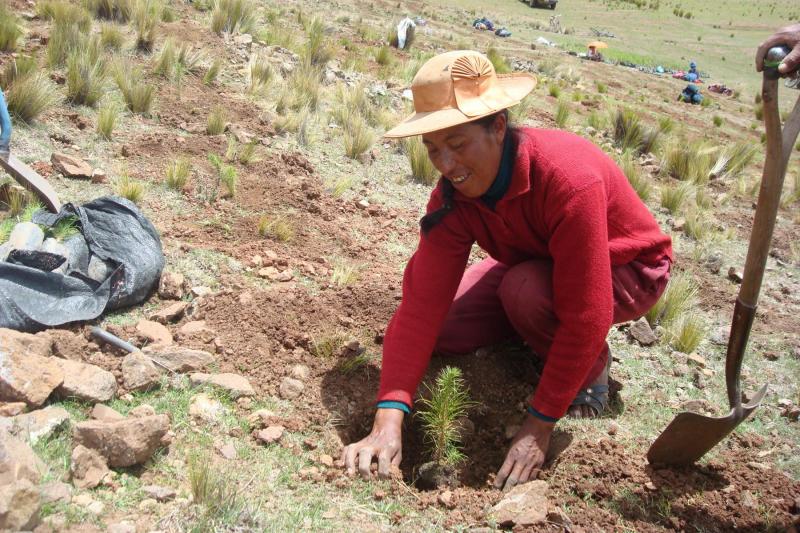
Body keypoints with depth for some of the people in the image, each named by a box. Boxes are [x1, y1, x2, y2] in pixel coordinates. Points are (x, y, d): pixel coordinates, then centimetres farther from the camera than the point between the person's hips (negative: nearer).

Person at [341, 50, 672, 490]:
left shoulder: (567, 178, -39)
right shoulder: (453, 196, -20)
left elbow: (586, 317, -37)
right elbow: (422, 302, -25)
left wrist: (539, 426, -32)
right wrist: (389, 419, -35)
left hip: (626, 271, -5)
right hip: (535, 266, 6)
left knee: (525, 289, -35)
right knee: (442, 327, -11)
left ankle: (592, 368, -5)